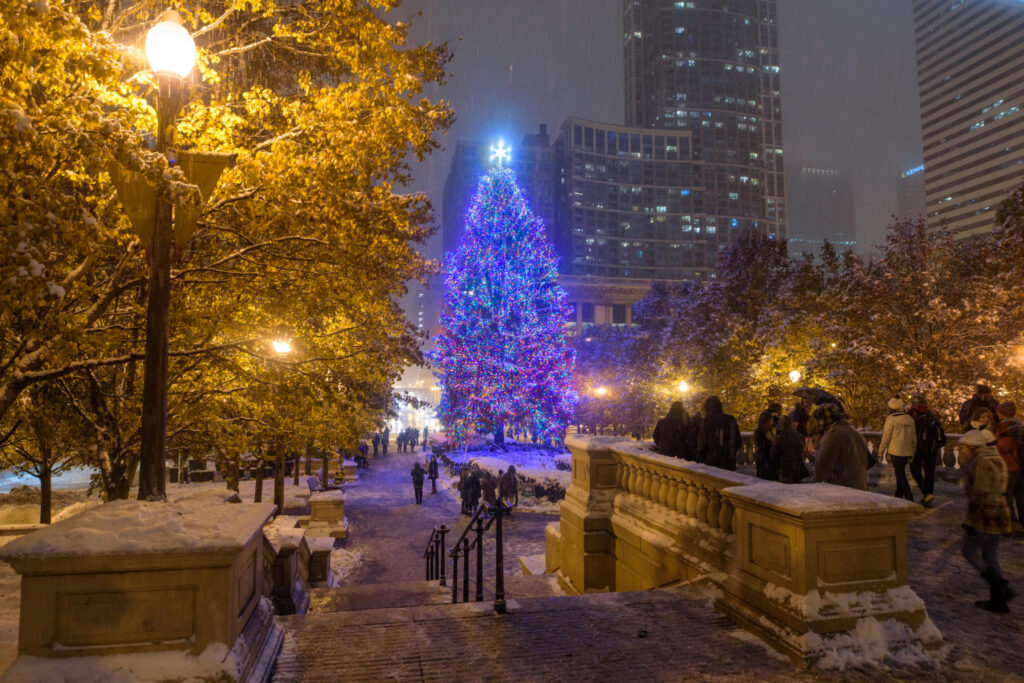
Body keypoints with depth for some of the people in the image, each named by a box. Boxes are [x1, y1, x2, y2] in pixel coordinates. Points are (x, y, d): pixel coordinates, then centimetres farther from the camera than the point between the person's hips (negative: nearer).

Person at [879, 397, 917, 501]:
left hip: (896, 451, -6)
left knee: (900, 475, -4)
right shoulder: (909, 419, 8)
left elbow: (886, 437, -10)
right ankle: (898, 496, 21)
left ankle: (909, 497, -13)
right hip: (907, 451, 6)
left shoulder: (891, 419, -11)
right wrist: (913, 453, 19)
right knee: (900, 472, 17)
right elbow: (914, 438, 11)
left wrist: (880, 452, -1)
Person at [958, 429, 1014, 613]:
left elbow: (979, 495, -22)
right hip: (998, 516, 9)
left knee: (968, 551, 5)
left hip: (983, 518, -9)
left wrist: (970, 521, -19)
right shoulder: (997, 460, 12)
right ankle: (998, 601, 17)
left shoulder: (982, 462, -18)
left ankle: (1000, 585, -6)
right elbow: (1000, 491, 19)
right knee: (990, 557, 14)